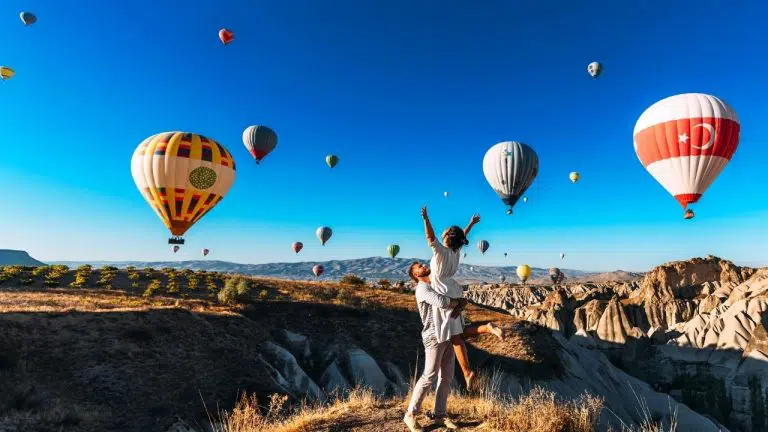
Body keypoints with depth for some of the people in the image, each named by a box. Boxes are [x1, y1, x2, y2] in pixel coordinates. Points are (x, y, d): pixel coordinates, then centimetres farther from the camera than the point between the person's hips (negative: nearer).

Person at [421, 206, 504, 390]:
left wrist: (426, 220, -35)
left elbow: (430, 238, -28)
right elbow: (463, 236, 24)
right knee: (457, 333, 15)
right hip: (455, 293, 8)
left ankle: (467, 372, -4)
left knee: (454, 336, -5)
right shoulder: (456, 250, 6)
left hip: (445, 295, -8)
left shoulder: (442, 251, -15)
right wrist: (471, 224, 36)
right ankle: (488, 328, -1)